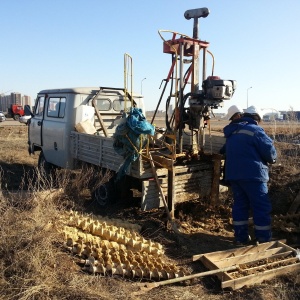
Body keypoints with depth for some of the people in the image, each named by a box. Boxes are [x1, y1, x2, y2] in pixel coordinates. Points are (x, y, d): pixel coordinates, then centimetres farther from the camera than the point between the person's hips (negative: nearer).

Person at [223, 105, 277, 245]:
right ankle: (264, 241, 3)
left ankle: (241, 237, 19)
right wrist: (272, 159, 12)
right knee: (262, 207, 0)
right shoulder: (255, 130, -9)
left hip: (233, 173, 8)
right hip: (252, 174, -7)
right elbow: (270, 151, -11)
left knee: (240, 204, 14)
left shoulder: (232, 132, 15)